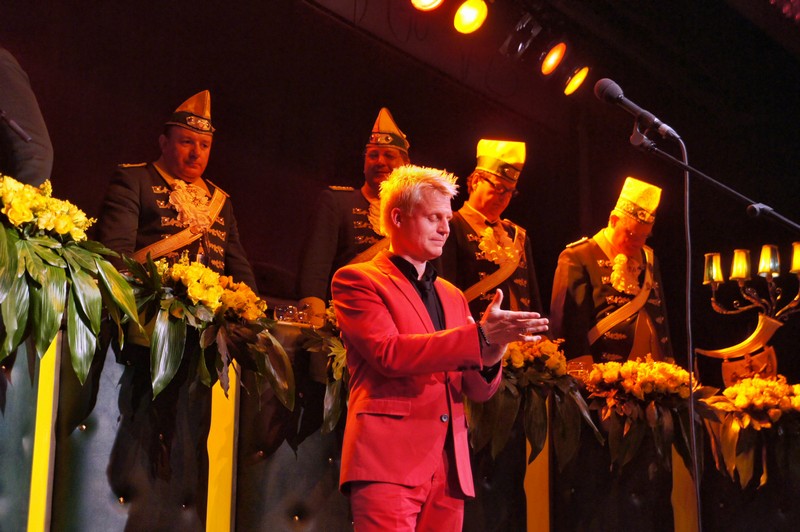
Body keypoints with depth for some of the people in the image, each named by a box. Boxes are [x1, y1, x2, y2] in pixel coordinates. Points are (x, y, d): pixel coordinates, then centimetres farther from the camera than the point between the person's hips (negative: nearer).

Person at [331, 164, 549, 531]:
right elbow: (388, 353, -13)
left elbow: (476, 390, 16)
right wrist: (480, 336, -17)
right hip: (389, 460, -6)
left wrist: (487, 361, -8)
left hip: (449, 468, 6)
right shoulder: (356, 280, 3)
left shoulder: (453, 296, 22)